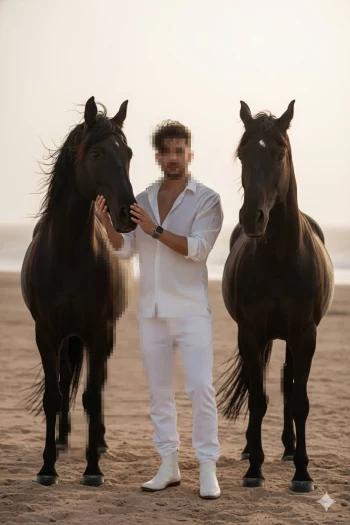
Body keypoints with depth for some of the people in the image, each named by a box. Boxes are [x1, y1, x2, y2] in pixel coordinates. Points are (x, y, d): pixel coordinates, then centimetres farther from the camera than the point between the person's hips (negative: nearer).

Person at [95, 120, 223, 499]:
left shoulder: (206, 199, -3)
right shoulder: (143, 200, 9)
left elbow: (197, 248, -15)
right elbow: (125, 250, 2)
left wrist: (155, 229, -24)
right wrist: (107, 221, -16)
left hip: (190, 309, -4)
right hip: (151, 310, 5)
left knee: (200, 387, -10)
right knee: (159, 390, 7)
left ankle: (207, 470, -7)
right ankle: (168, 466, 13)